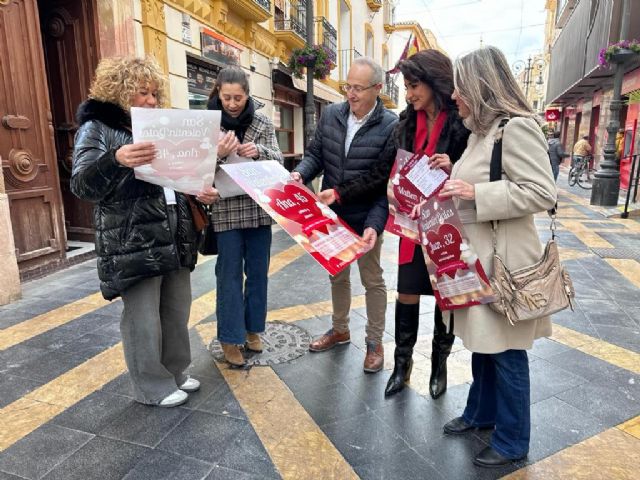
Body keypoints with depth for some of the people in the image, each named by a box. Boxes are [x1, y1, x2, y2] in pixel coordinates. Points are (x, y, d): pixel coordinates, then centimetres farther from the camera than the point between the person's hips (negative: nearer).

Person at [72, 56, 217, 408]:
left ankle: (174, 372, 32)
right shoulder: (97, 128, -4)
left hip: (174, 239, 7)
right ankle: (153, 387, 20)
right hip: (133, 243, -7)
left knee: (177, 311, 14)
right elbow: (82, 186, -17)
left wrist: (198, 191, 3)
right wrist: (115, 160, -37)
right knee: (143, 320, 3)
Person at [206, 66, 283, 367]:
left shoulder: (263, 122, 4)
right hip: (226, 210, -2)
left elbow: (278, 162, 1)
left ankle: (252, 328, 29)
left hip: (259, 208, 2)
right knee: (230, 274, 3)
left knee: (258, 272, 11)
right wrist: (218, 154, -24)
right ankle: (230, 339, 16)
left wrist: (259, 151, -19)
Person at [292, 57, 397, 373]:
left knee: (372, 280, 11)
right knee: (337, 275, 20)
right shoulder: (330, 115, -1)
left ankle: (375, 341, 30)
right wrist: (300, 173, -15)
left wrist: (374, 224, -29)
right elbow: (315, 154, 7)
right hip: (332, 214, 5)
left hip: (366, 219, -5)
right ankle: (340, 329, 42)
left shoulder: (390, 127, -15)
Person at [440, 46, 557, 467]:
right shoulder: (482, 130, 12)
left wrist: (475, 193, -25)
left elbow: (542, 193, -22)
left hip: (503, 262, -9)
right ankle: (482, 412, 40)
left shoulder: (516, 127, -16)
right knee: (481, 341, 20)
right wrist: (455, 184, 8)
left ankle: (513, 440, 26)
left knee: (506, 352, 5)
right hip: (477, 257, 9)